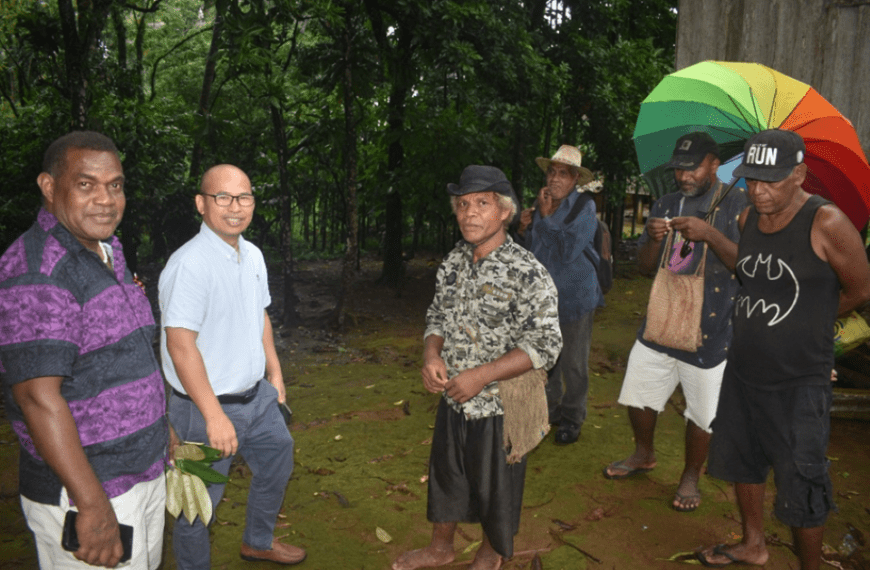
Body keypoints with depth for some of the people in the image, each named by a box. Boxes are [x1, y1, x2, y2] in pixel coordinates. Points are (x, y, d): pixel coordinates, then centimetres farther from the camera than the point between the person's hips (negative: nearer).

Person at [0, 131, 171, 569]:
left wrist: (164, 432, 21)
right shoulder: (36, 271, -20)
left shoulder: (108, 253, 9)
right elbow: (38, 396, -26)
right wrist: (93, 505, -26)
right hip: (82, 489, -9)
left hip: (145, 471, 9)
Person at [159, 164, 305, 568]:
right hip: (206, 406, -9)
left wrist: (275, 372, 18)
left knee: (277, 463, 25)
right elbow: (180, 344, -26)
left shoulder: (253, 255, 5)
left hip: (257, 395, 9)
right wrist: (214, 415, -26)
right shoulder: (189, 264, -23)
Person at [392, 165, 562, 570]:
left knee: (495, 484, 15)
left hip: (499, 405, -6)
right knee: (444, 472, 22)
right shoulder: (453, 263, 0)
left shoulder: (526, 272, -20)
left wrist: (481, 376, -25)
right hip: (453, 399, 6)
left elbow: (544, 344, -20)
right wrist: (431, 355, -9)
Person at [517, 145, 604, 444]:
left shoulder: (584, 208, -10)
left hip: (575, 298, -5)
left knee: (573, 364, 5)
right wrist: (525, 229, -3)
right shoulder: (542, 204, 8)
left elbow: (567, 252, -22)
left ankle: (572, 418, 23)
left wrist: (546, 217, -18)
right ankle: (550, 409, 32)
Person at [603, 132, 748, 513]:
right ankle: (644, 455, 40)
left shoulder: (737, 203, -7)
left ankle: (691, 476, 29)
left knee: (701, 411, 6)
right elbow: (645, 266, 10)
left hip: (710, 329, -5)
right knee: (638, 395, 14)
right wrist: (654, 238, -10)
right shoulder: (666, 205, 10)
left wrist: (710, 234, -28)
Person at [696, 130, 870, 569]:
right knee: (741, 461, 22)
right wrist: (759, 325, 7)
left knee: (801, 491, 3)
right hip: (742, 372, 7)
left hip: (799, 384, -7)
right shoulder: (748, 218, 1)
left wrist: (806, 322, 4)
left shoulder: (827, 224, -18)